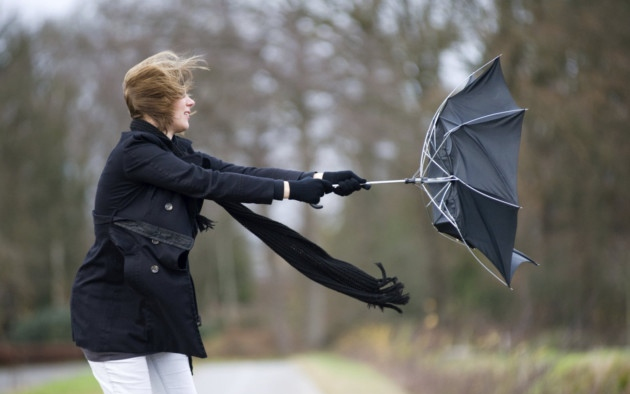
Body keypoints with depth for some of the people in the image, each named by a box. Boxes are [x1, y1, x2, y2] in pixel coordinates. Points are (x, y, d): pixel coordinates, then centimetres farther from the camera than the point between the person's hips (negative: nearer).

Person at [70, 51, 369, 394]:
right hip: (113, 310, -8)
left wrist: (320, 180, -8)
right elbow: (209, 183, -21)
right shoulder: (133, 153, -15)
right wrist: (290, 189, -19)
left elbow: (241, 172, 1)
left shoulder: (177, 152, 10)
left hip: (155, 307, 8)